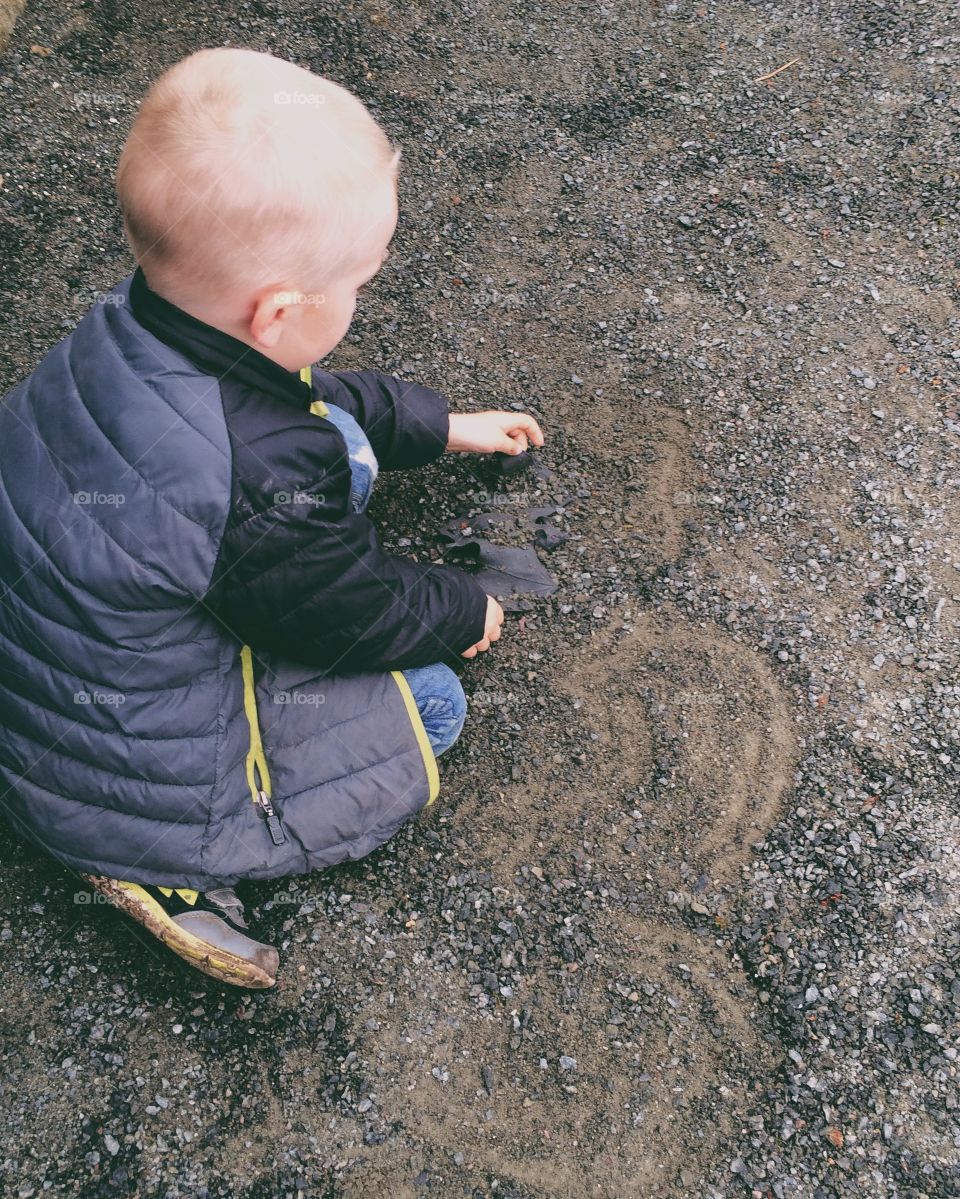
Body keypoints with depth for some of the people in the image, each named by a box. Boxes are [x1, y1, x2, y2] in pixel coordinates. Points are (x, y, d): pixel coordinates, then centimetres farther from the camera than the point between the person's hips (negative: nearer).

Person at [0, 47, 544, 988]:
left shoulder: (123, 325, -11)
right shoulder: (269, 483, -36)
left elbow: (315, 399, 8)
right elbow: (363, 615, -16)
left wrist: (444, 426, 18)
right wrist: (464, 611, 5)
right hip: (120, 785, -7)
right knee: (427, 701, 5)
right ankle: (172, 867, 1)